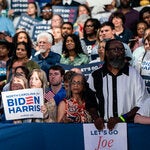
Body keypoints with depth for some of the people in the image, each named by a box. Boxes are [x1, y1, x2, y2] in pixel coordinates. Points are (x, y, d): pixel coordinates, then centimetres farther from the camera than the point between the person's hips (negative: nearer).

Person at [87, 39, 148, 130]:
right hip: (103, 126, 1)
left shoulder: (133, 74, 6)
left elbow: (142, 104, 1)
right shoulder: (95, 76, 10)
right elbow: (90, 102, 16)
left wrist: (121, 118, -9)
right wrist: (96, 118, -2)